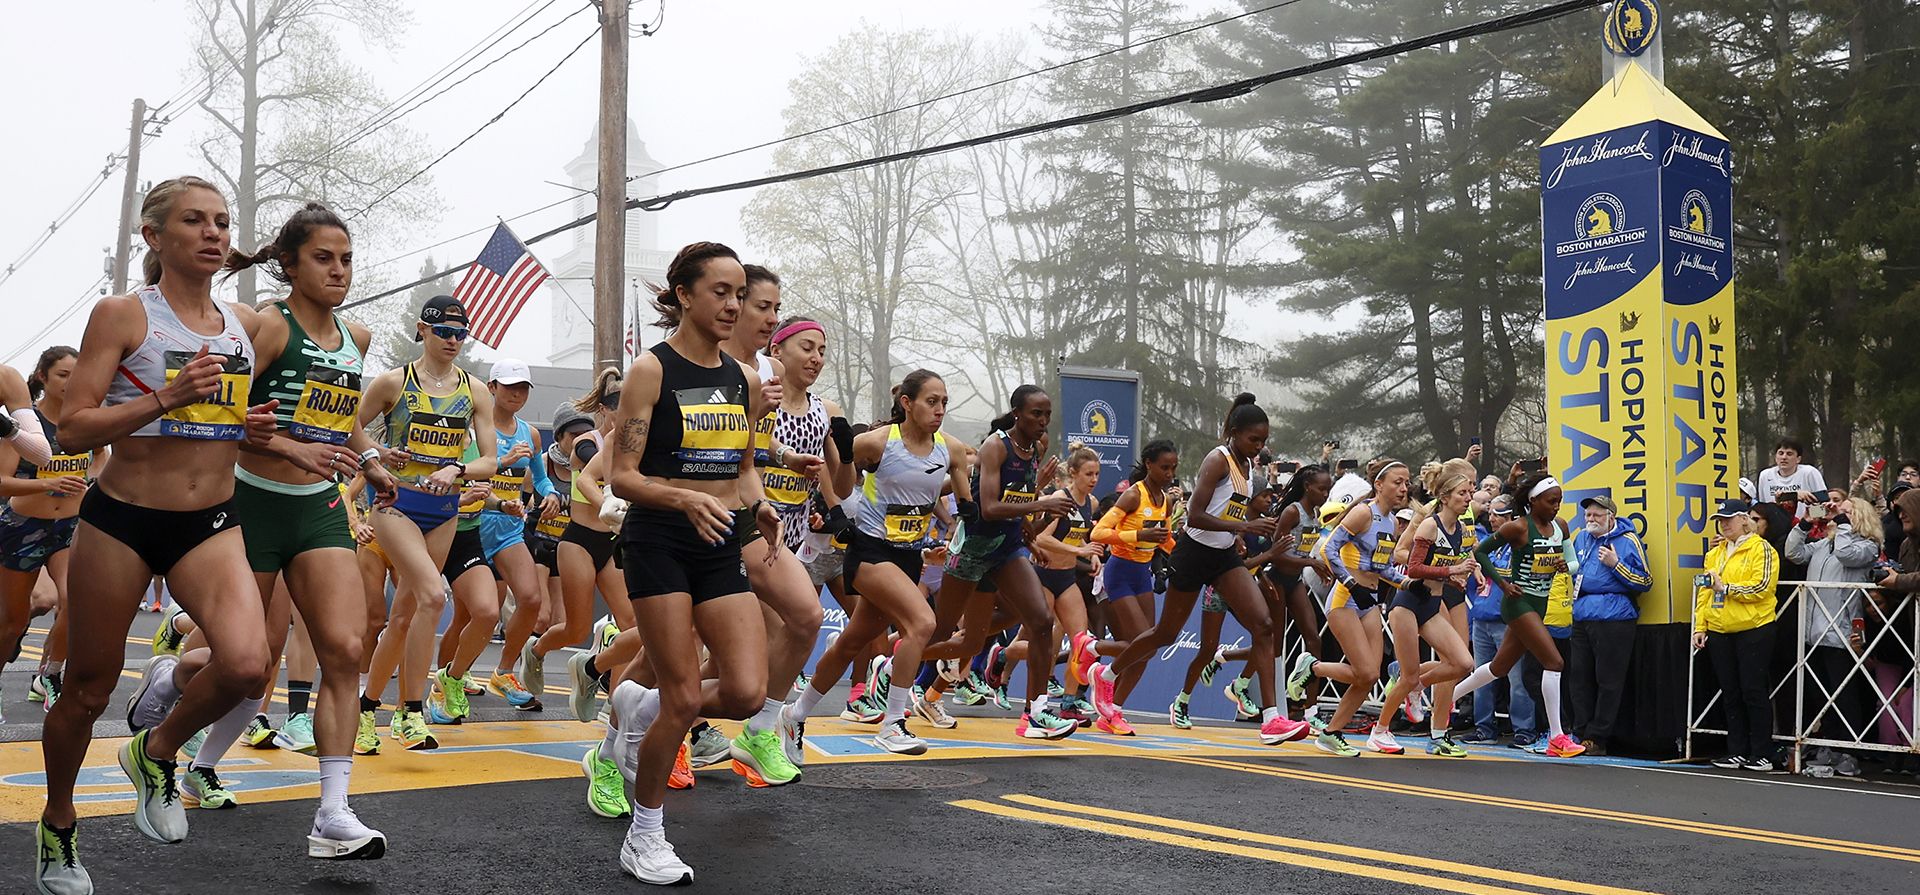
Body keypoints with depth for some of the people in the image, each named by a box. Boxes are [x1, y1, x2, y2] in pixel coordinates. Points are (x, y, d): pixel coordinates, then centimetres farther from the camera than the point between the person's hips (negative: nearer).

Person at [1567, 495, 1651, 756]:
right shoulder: (1581, 538, 14)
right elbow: (1572, 569, 32)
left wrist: (1615, 564, -15)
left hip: (1614, 619, -6)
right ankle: (1582, 734, 15)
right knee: (1579, 678, 8)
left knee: (1608, 682, -2)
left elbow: (1646, 582, -7)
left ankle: (1597, 739, 3)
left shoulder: (1628, 541, -4)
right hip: (1581, 618, 7)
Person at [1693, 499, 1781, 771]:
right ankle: (1736, 752, 15)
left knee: (1753, 692, -3)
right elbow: (1704, 592, 16)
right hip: (1719, 632, 6)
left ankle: (1761, 754, 3)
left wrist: (1726, 588, -17)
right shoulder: (1714, 554, 17)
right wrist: (1699, 626, 8)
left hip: (1753, 629, -6)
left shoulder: (1761, 549, -3)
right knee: (1730, 694, 9)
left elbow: (1762, 586, -15)